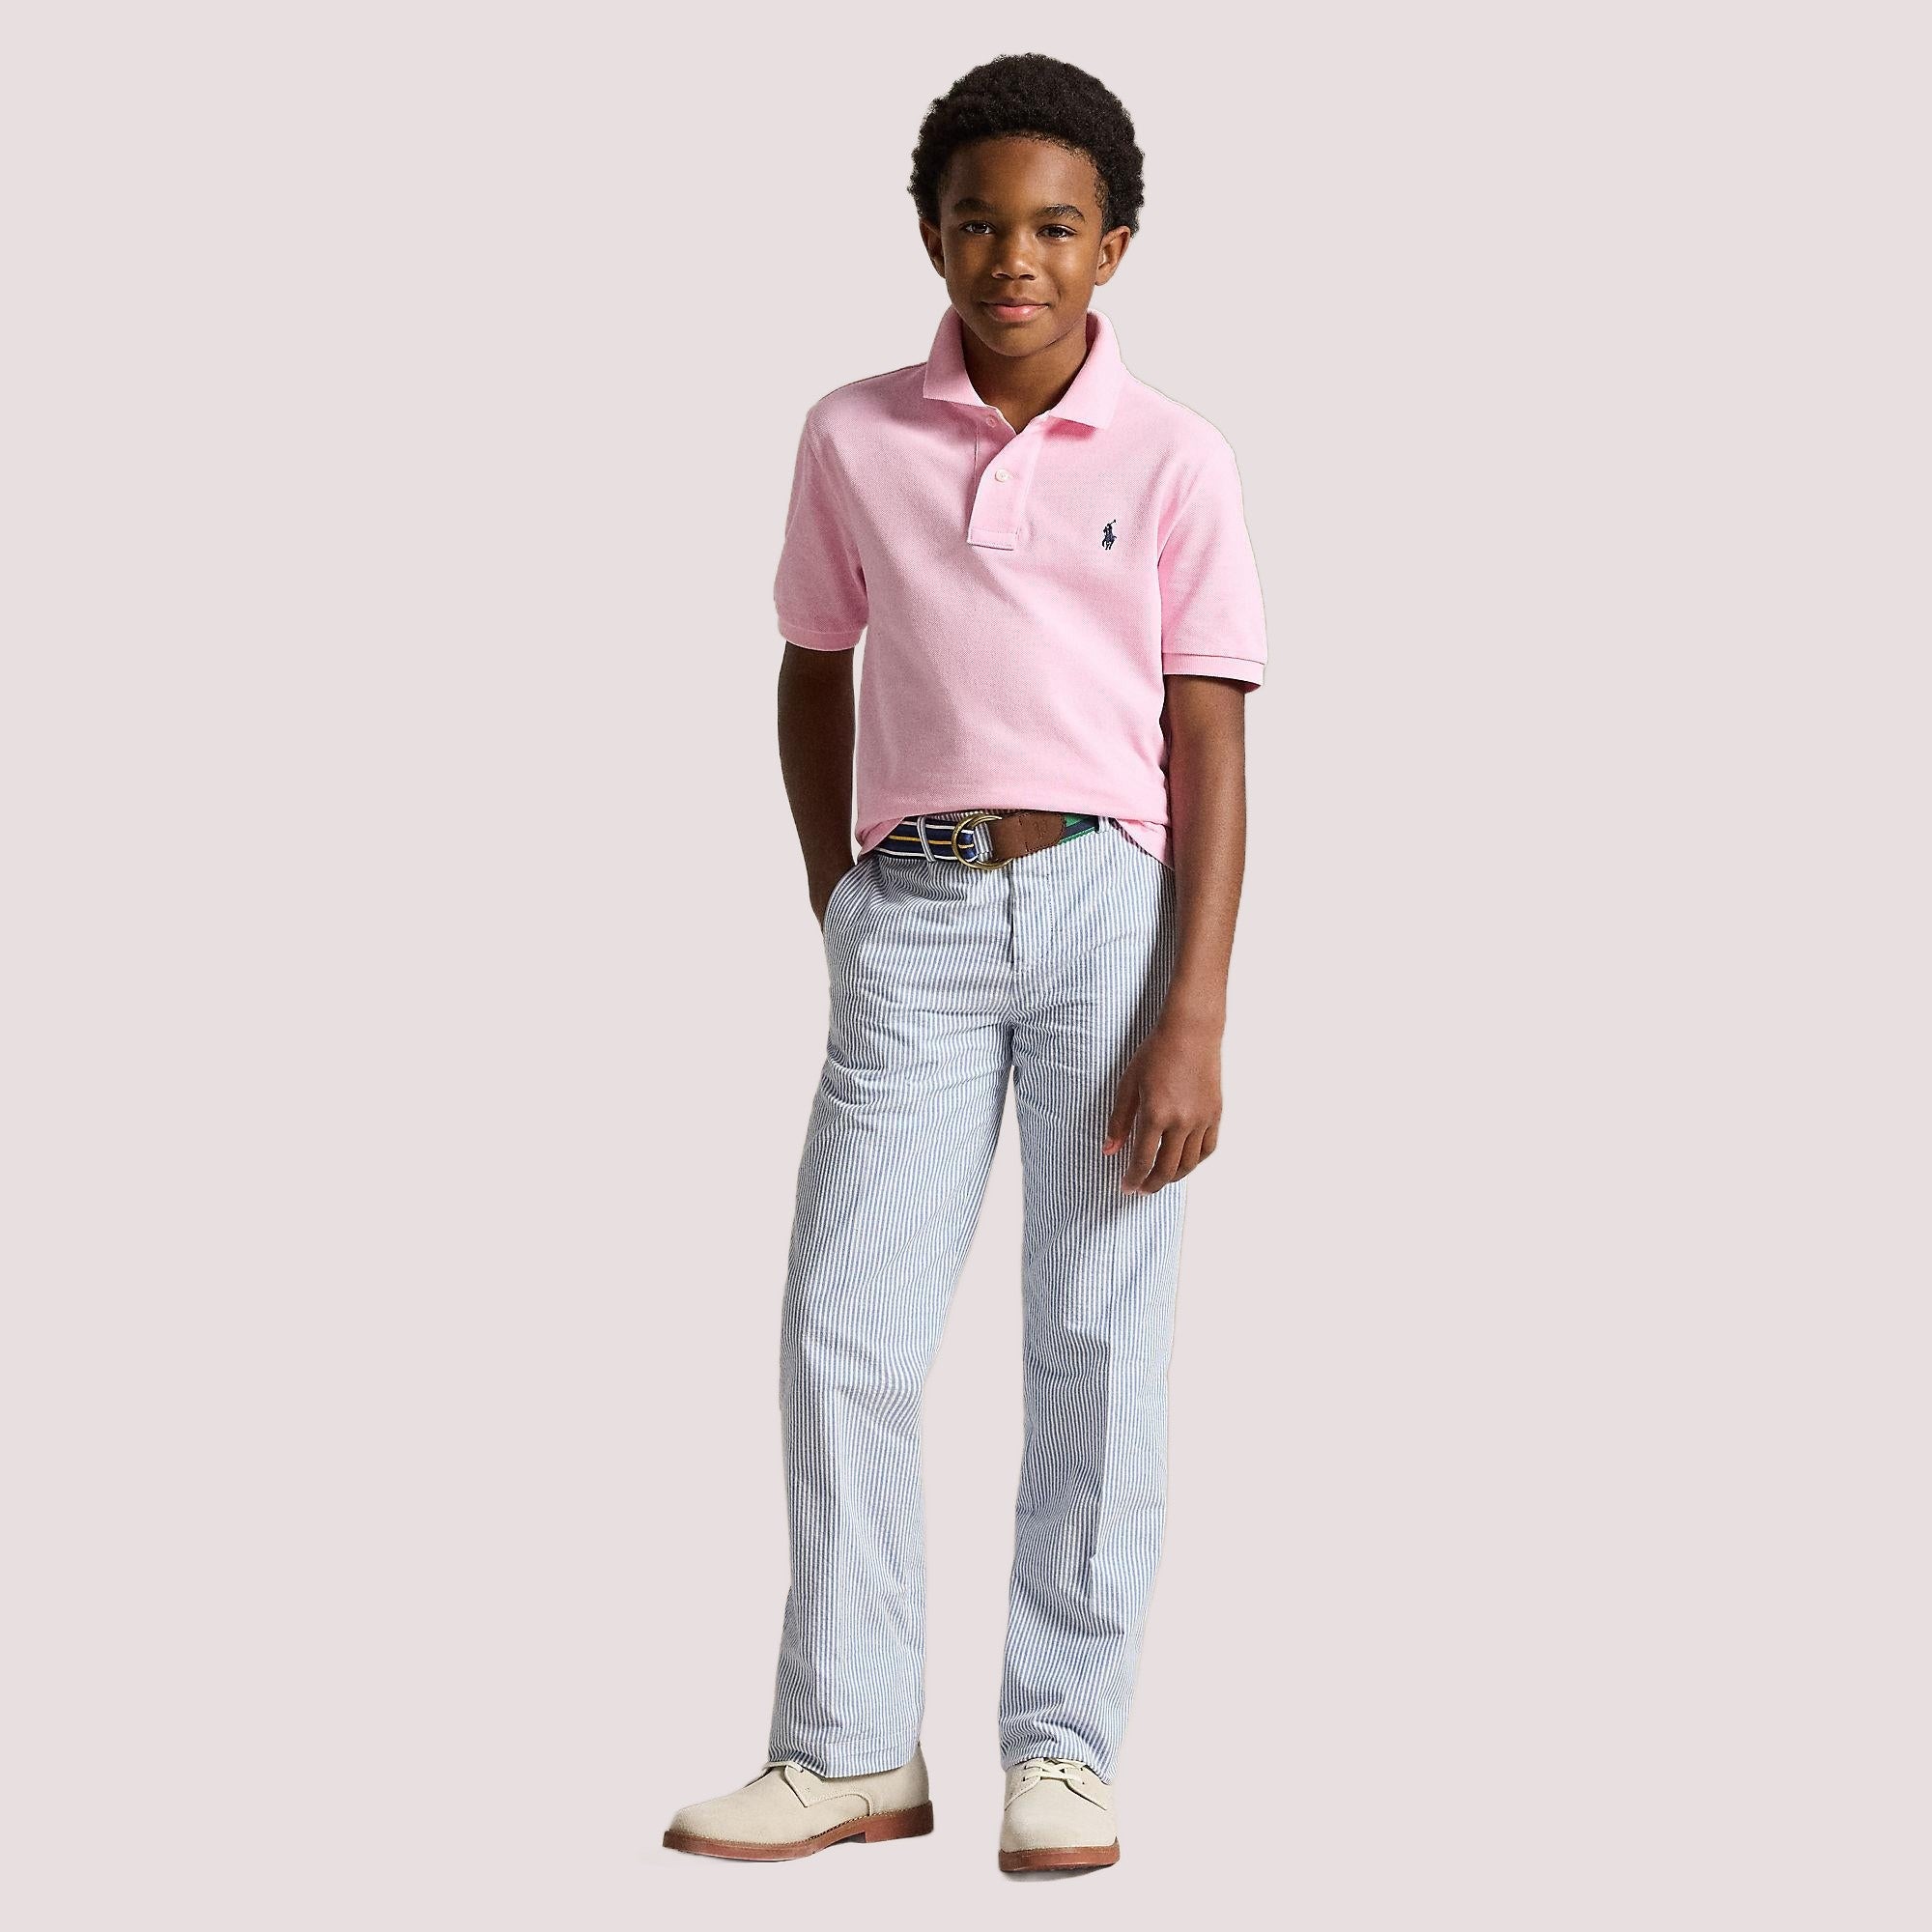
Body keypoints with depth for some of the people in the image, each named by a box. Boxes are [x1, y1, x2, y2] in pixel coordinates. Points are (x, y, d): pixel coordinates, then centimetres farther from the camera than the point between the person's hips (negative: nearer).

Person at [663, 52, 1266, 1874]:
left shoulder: (1172, 459, 0)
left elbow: (1209, 748, -2)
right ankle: (850, 1751, 8)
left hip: (1109, 900, -2)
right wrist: (839, 916, 11)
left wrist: (1195, 1019, -9)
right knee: (843, 1327, -2)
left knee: (1098, 1342, 1)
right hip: (914, 912, 2)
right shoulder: (852, 441, 7)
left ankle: (1063, 1750, 11)